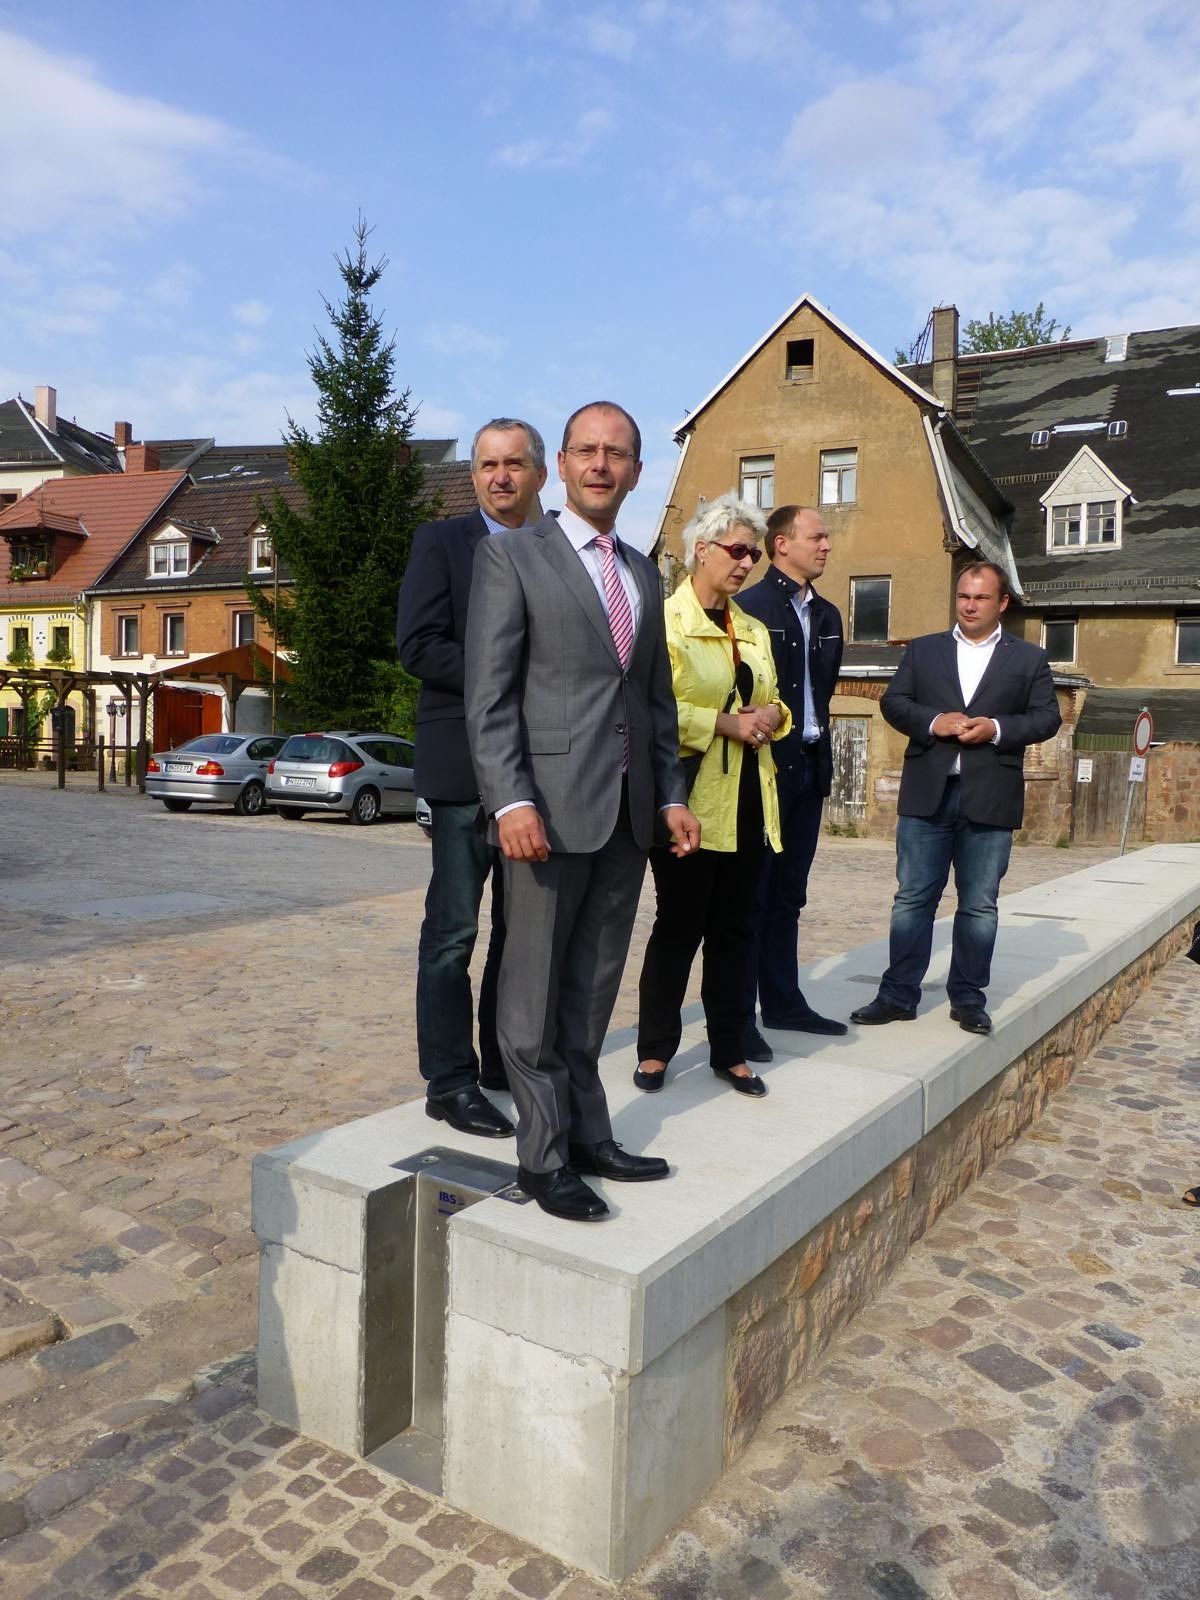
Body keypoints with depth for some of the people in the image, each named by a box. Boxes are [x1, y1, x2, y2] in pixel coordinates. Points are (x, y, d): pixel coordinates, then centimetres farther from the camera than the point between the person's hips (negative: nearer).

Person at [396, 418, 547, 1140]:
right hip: (468, 764, -5)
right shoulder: (441, 541, 1)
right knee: (453, 933, -1)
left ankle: (506, 1062, 26)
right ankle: (450, 1082, 9)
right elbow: (419, 645, -10)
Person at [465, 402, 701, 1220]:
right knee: (535, 991, 3)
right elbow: (489, 694, -9)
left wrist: (672, 794, 11)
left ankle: (588, 1135, 25)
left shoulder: (644, 572, 17)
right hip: (552, 807, -6)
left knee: (594, 987, 13)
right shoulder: (512, 555, -1)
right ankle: (544, 1156, 15)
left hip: (629, 812, 6)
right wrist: (512, 801, -19)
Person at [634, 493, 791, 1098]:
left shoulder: (754, 631, 18)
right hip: (689, 798, -6)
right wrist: (727, 723, -17)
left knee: (733, 929, 11)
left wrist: (771, 715, 2)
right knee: (679, 926, 2)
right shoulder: (666, 621, -5)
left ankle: (730, 1050, 22)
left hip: (747, 799, 7)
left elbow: (772, 702, 25)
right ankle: (655, 1050, 16)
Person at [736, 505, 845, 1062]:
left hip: (809, 767, 8)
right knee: (749, 894, -1)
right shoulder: (749, 607, -10)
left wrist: (819, 752, 13)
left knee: (788, 894, 15)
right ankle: (736, 1016, 6)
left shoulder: (828, 615, 15)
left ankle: (783, 1000, 26)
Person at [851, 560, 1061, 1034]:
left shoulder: (1029, 658, 10)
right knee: (913, 898, 3)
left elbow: (1047, 717, 4)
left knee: (979, 905, 6)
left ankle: (968, 999, 17)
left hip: (990, 798, 0)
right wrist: (933, 721, -13)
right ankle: (898, 995, 10)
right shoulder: (922, 650, 12)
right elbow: (893, 701, 5)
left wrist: (997, 728, -13)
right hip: (927, 794, 1)